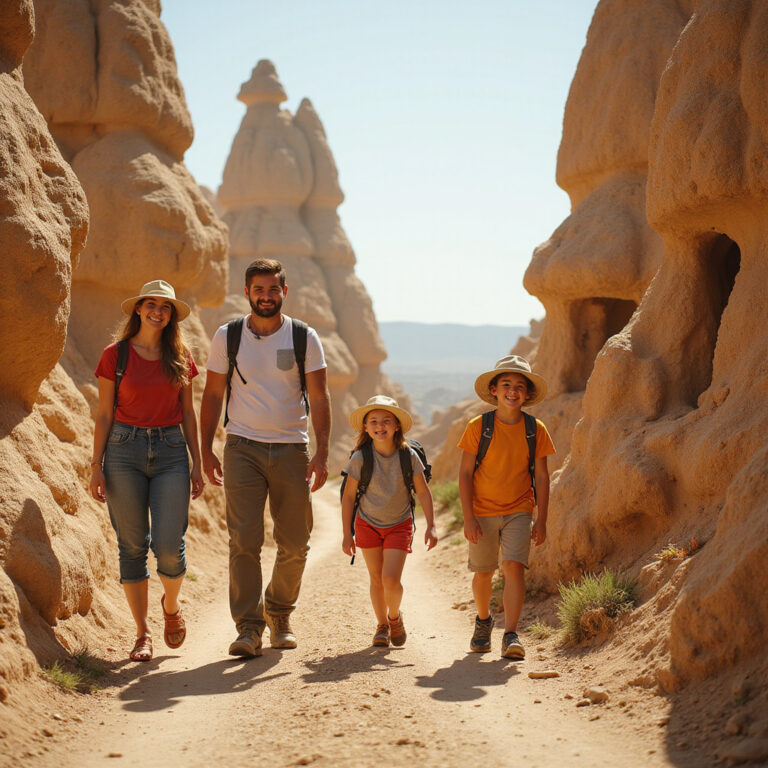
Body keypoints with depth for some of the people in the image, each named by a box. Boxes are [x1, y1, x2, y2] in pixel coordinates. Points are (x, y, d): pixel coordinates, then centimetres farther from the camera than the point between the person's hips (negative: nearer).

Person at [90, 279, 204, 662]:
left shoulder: (180, 357, 8)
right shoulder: (115, 355, 2)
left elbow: (188, 414, 12)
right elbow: (104, 414, 3)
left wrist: (197, 464, 8)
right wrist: (96, 465, -2)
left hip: (170, 451, 1)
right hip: (124, 450, -1)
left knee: (169, 545, -9)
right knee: (132, 545, 1)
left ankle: (171, 604, 23)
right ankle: (143, 632, 13)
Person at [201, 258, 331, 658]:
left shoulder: (304, 337, 2)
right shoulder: (227, 337, 3)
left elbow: (319, 398, 0)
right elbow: (213, 395, 9)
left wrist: (322, 453, -8)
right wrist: (206, 449, 2)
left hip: (291, 449, 1)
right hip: (242, 447, -1)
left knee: (294, 543, 6)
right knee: (244, 539, -11)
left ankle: (279, 611, 28)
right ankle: (249, 627, -6)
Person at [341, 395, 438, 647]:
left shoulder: (408, 456, -16)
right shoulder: (360, 458, -17)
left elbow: (423, 492, -5)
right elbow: (349, 496, -7)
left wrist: (431, 526, -7)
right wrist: (347, 533, -5)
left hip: (399, 525, -1)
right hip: (368, 524, 1)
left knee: (391, 579, -12)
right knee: (376, 578, 6)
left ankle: (395, 617, 18)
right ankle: (382, 625, 28)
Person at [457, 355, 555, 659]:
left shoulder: (535, 430, -2)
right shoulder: (478, 427, -8)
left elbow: (541, 477, 3)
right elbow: (465, 473, -6)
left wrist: (541, 520, -1)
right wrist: (468, 517, -11)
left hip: (519, 511, 0)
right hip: (482, 511, 0)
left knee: (514, 567, -16)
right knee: (483, 573, 10)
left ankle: (511, 636, -16)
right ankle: (483, 620, 38)